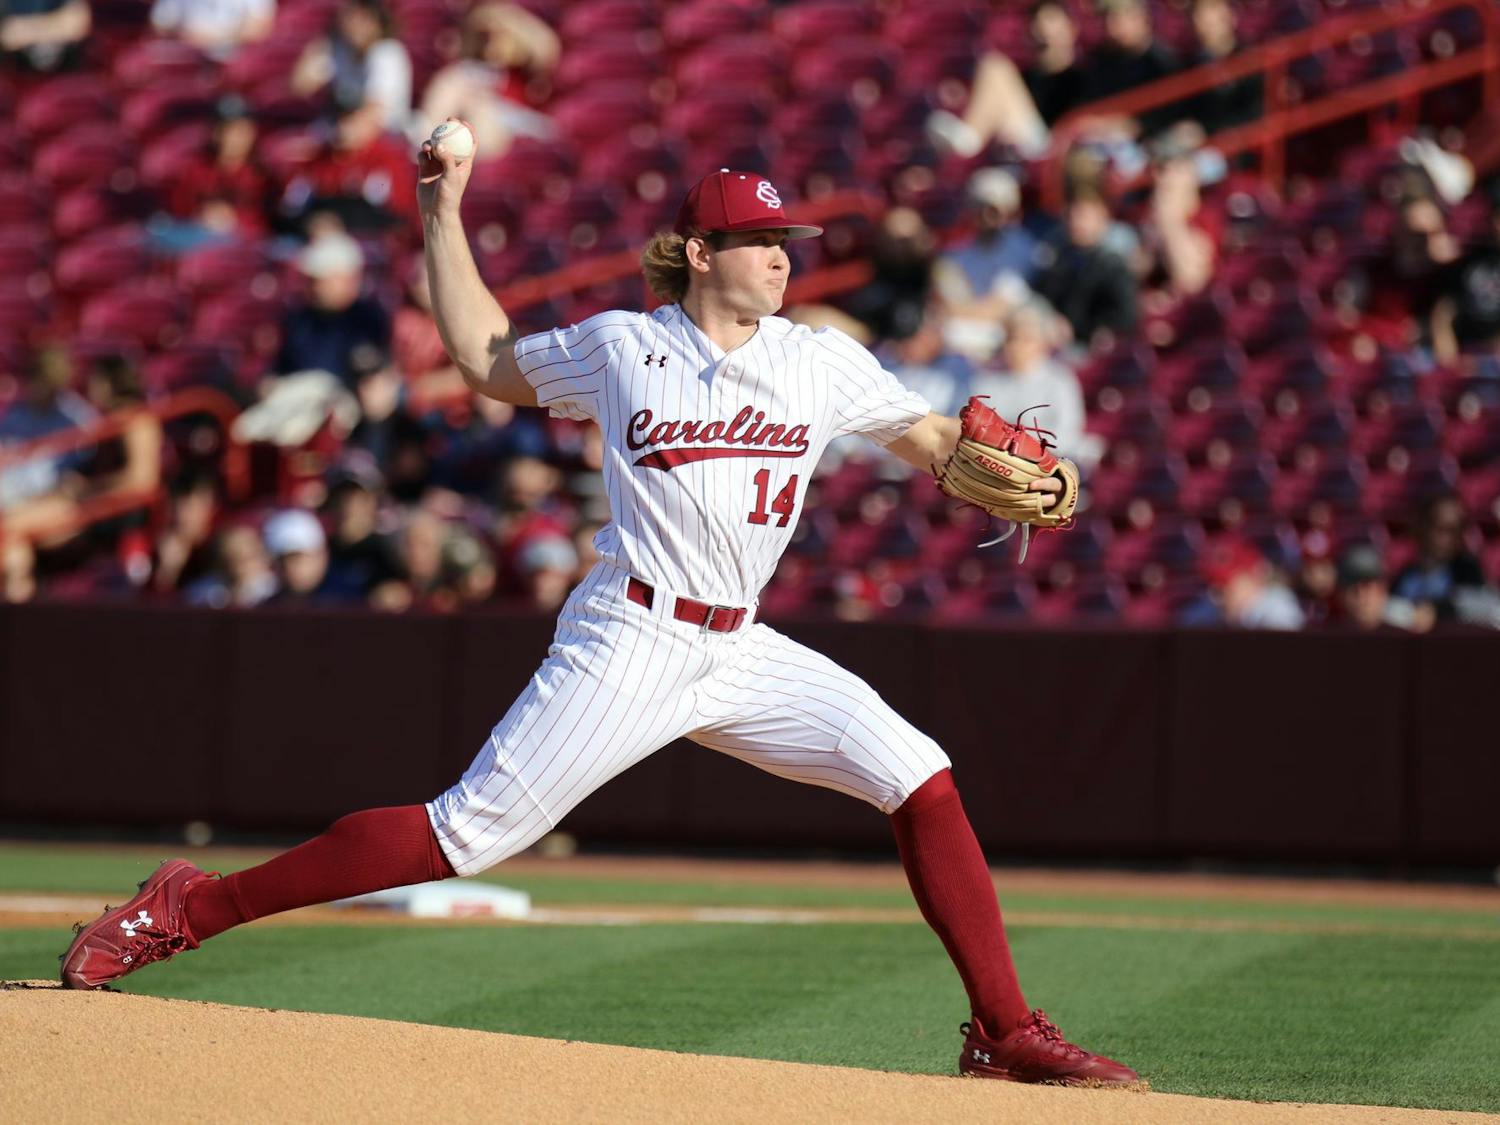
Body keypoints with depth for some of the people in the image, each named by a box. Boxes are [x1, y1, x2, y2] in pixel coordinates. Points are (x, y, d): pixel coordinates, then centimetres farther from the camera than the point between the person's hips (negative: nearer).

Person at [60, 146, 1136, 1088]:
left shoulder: (823, 362, 7)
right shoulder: (619, 347, 1)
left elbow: (932, 437, 13)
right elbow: (486, 357, 16)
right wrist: (444, 217, 13)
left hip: (739, 653, 4)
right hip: (628, 649, -4)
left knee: (922, 781, -11)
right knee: (463, 834, -9)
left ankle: (1004, 1033, -5)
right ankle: (191, 908, 1)